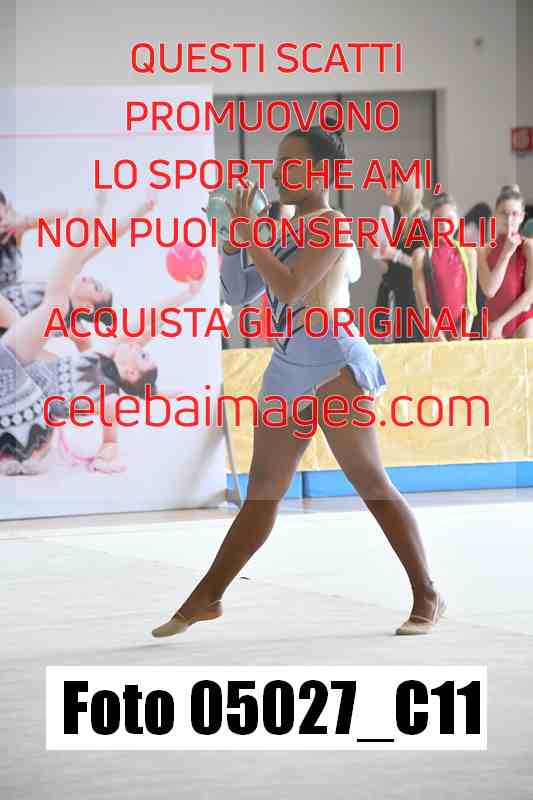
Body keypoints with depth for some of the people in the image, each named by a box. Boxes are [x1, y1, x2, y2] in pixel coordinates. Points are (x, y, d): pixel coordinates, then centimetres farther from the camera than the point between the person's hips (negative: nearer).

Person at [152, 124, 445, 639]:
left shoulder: (330, 225, -9)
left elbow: (289, 290, -22)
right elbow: (238, 294, 17)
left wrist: (250, 232, -15)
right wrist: (233, 238, 5)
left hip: (334, 368, -8)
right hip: (288, 370, 8)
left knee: (371, 483, -6)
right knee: (261, 493, 12)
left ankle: (427, 597, 0)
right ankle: (206, 599, 15)